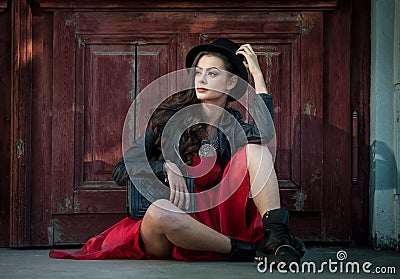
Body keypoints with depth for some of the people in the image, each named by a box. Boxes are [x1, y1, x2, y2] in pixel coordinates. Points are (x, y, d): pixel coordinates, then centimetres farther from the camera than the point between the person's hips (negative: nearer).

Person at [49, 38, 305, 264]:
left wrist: (257, 73, -8)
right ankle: (247, 250, -25)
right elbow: (121, 172, 2)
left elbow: (265, 132, -15)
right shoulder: (169, 119, 8)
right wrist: (167, 167, -16)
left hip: (220, 220, 2)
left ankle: (275, 236, -32)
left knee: (255, 148, -16)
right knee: (160, 211, -39)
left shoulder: (235, 128, 11)